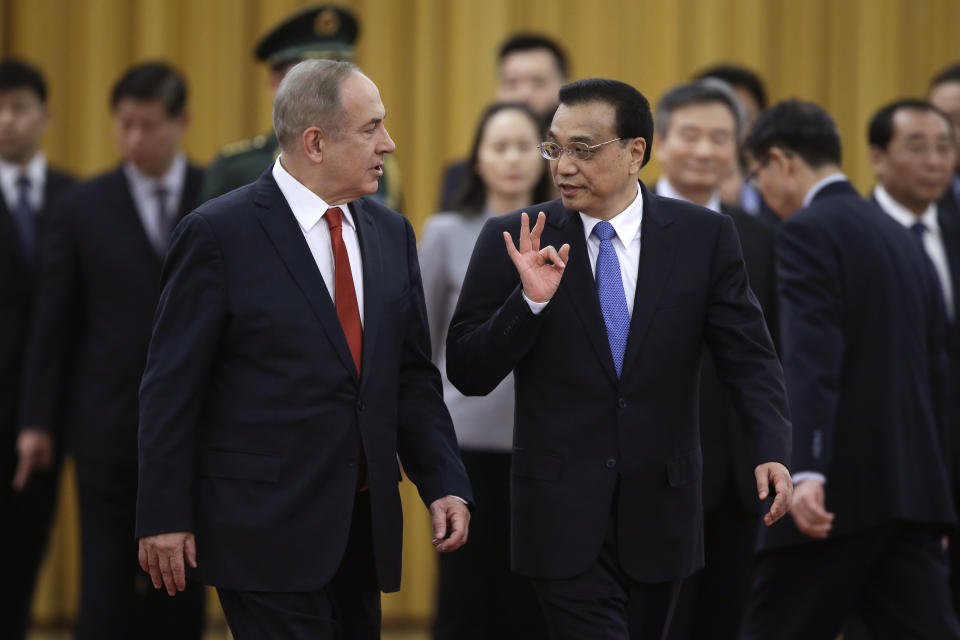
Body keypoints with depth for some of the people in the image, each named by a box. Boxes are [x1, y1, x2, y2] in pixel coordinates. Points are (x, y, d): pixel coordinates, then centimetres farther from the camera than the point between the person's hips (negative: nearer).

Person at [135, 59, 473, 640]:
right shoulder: (219, 233, -8)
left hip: (364, 524, 6)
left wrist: (445, 484, 3)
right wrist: (165, 519, -9)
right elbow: (172, 387, -6)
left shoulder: (392, 234, 11)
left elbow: (413, 376, 15)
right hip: (264, 525, -6)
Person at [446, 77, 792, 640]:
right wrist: (530, 300, -19)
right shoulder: (512, 241, -2)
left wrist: (771, 448, -17)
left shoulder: (704, 237, 1)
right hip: (564, 510, -2)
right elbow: (468, 374, -3)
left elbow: (748, 356, 0)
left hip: (660, 511, 2)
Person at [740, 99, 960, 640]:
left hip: (841, 492, -8)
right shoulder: (899, 236, 19)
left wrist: (807, 472, -32)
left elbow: (812, 359, -22)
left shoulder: (808, 231, -8)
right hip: (912, 489, 8)